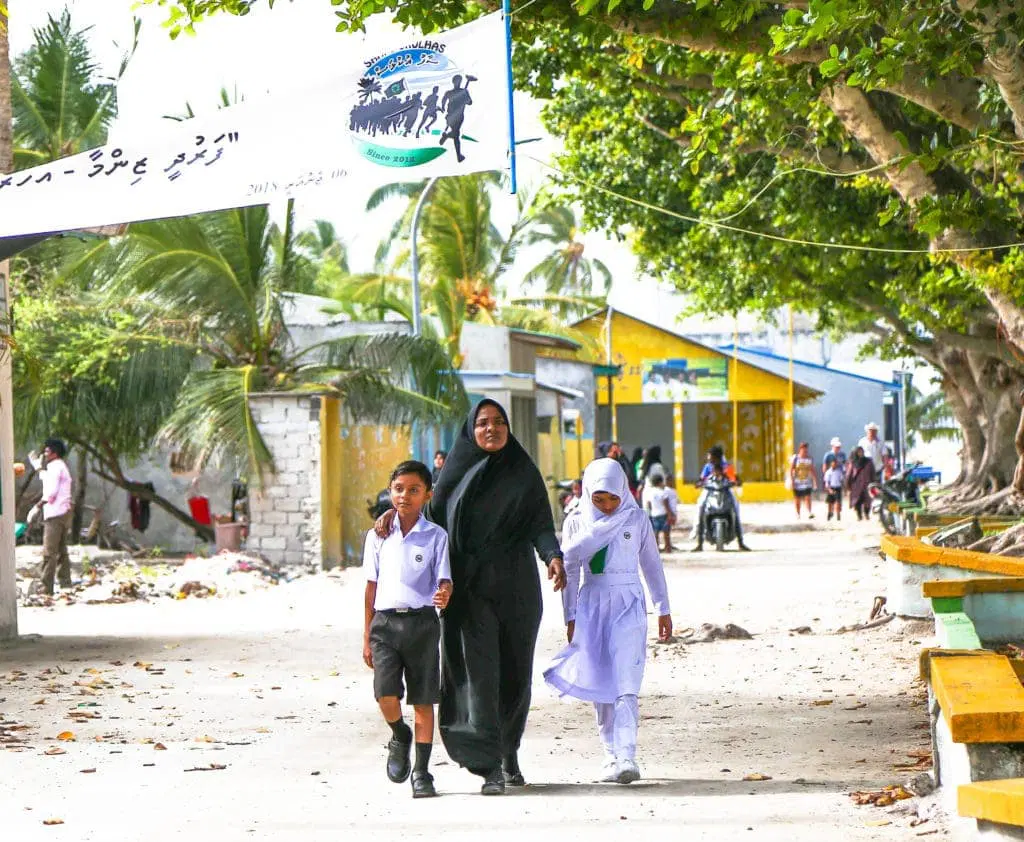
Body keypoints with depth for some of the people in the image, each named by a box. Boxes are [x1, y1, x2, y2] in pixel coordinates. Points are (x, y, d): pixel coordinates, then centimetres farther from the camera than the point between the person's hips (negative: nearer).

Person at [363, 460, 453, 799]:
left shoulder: (435, 536, 2)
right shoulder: (378, 536, 8)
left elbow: (444, 580, -3)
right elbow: (372, 586, 12)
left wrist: (444, 594, -28)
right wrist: (367, 636, 11)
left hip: (422, 621, -1)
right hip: (385, 621, 1)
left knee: (423, 700, 2)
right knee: (386, 694, -14)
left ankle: (422, 772, 12)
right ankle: (400, 737, 19)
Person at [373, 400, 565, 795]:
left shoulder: (525, 473, 6)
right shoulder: (458, 472, 7)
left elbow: (541, 526, 0)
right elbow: (432, 514, 14)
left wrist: (553, 556, -19)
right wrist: (395, 513, -4)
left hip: (516, 586, 1)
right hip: (471, 588, -1)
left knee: (515, 673, 7)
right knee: (479, 670, -10)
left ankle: (508, 753, 31)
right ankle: (490, 767, -13)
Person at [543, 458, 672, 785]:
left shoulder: (636, 519, 3)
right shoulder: (577, 523, 5)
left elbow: (652, 565, 11)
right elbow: (570, 571, 11)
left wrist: (663, 610, 14)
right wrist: (570, 617, 10)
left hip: (628, 605, -2)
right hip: (592, 605, 2)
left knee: (625, 683, -14)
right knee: (599, 685, 2)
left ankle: (626, 756, -22)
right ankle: (611, 754, 9)